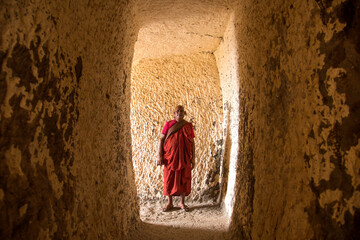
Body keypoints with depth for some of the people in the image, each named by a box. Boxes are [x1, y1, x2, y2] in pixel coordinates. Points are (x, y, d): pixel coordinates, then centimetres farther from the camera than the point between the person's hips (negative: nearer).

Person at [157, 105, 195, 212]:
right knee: (169, 179, 5)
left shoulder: (188, 125, 5)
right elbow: (161, 139, 0)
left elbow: (192, 142, 6)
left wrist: (193, 158, 1)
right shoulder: (168, 124, 2)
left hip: (184, 157, 1)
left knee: (184, 179, 5)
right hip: (170, 157, -1)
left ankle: (182, 202, 19)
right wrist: (160, 155, -8)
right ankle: (169, 203, 19)